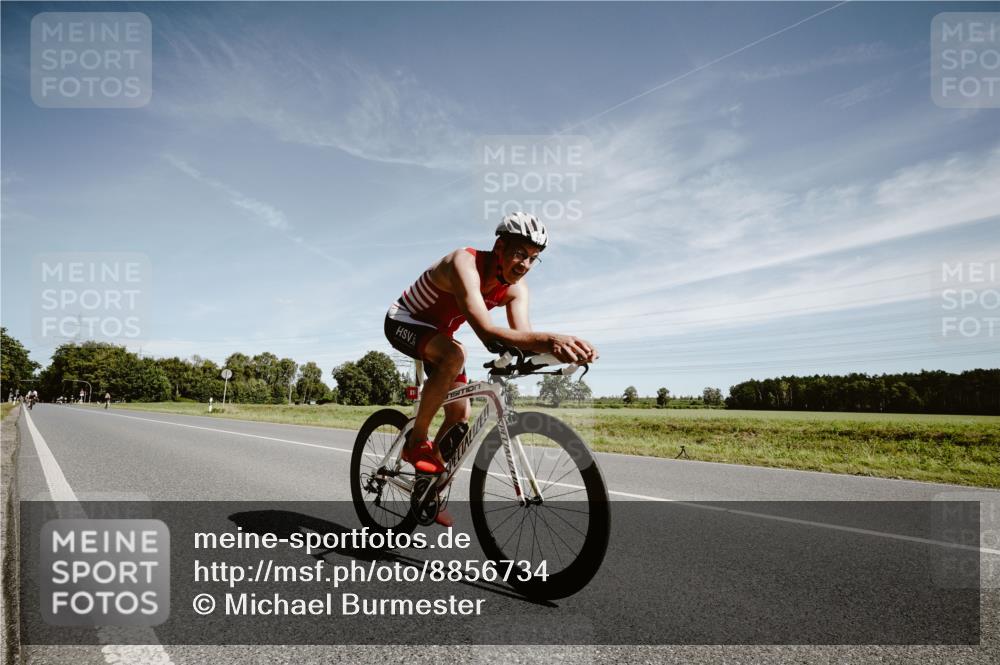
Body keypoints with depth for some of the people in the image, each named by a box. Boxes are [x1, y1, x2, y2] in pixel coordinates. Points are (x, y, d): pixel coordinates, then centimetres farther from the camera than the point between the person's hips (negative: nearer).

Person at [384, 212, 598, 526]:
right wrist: (547, 339, -64)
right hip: (403, 322, -7)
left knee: (460, 414, 2)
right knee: (454, 355, -37)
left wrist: (562, 347, -48)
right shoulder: (464, 263, -36)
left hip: (439, 333, 7)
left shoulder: (515, 287, -13)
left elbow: (523, 336, -28)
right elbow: (487, 333, -50)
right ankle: (416, 441, -19)